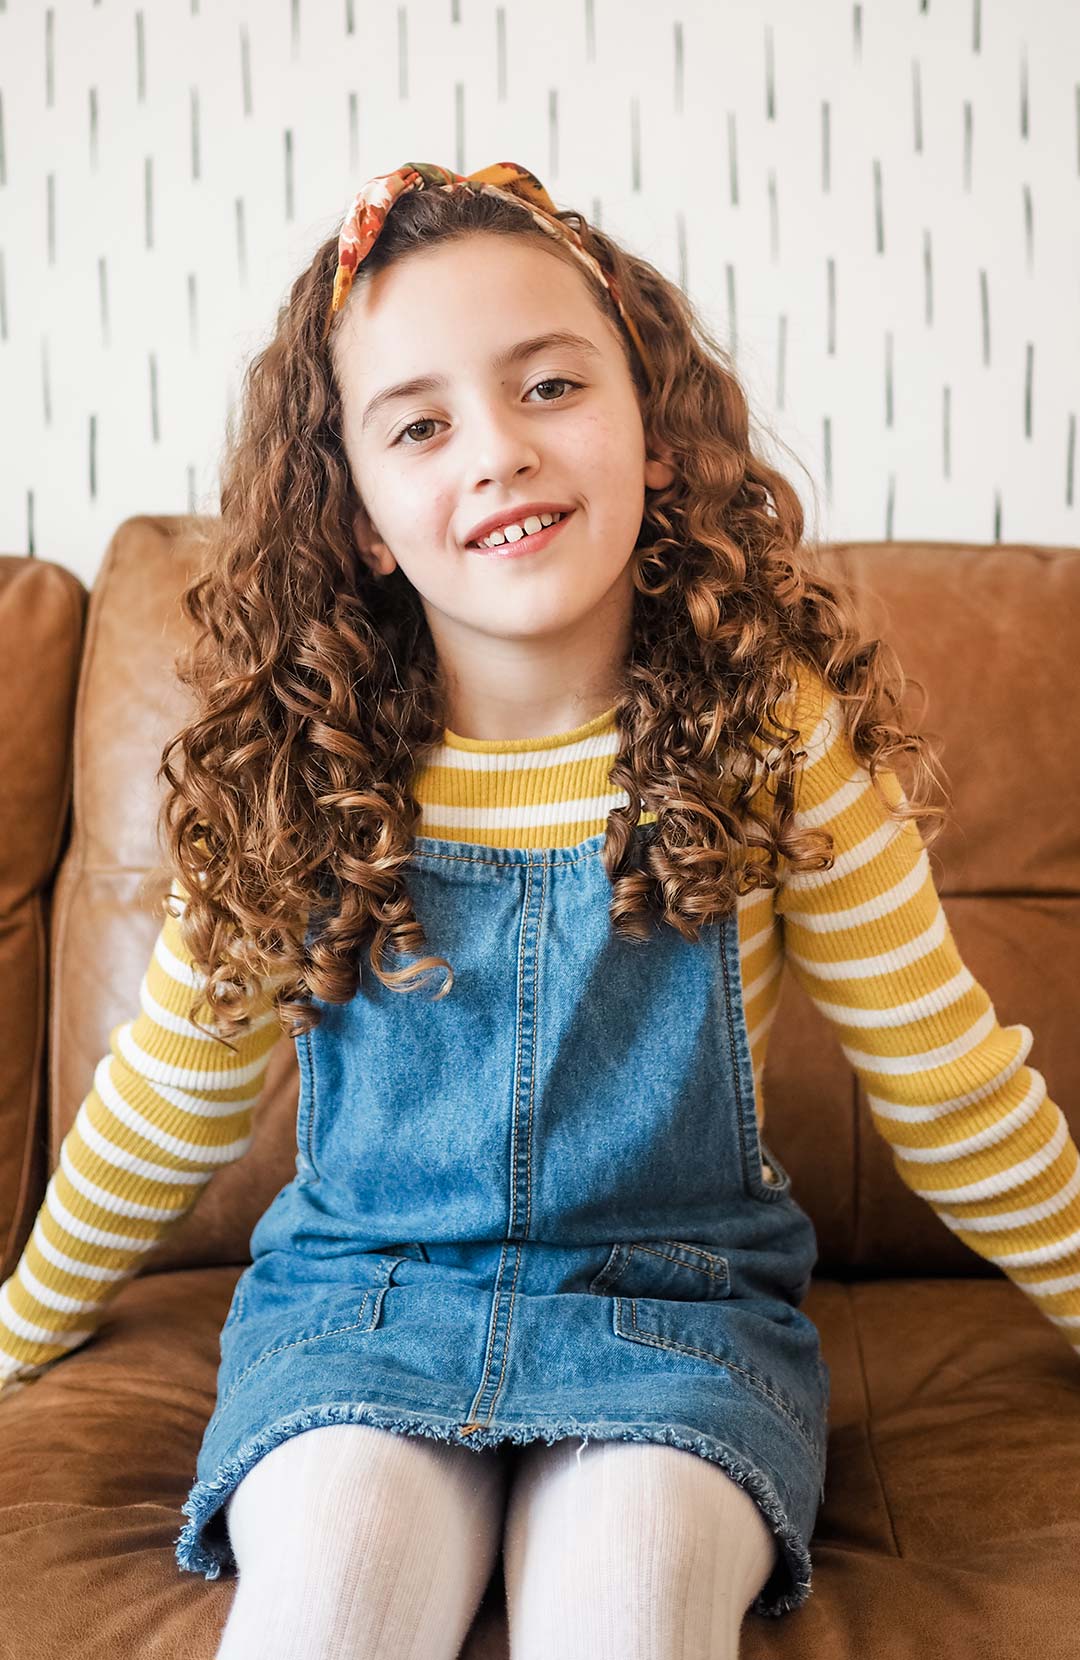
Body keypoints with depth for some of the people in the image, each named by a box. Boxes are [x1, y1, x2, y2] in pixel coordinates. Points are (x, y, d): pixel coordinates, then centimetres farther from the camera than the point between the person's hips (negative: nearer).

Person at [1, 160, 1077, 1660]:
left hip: (677, 1300, 0)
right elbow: (168, 1107, 6)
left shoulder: (782, 740, -11)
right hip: (361, 1295, 1)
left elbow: (952, 1097, 0)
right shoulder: (292, 771, -8)